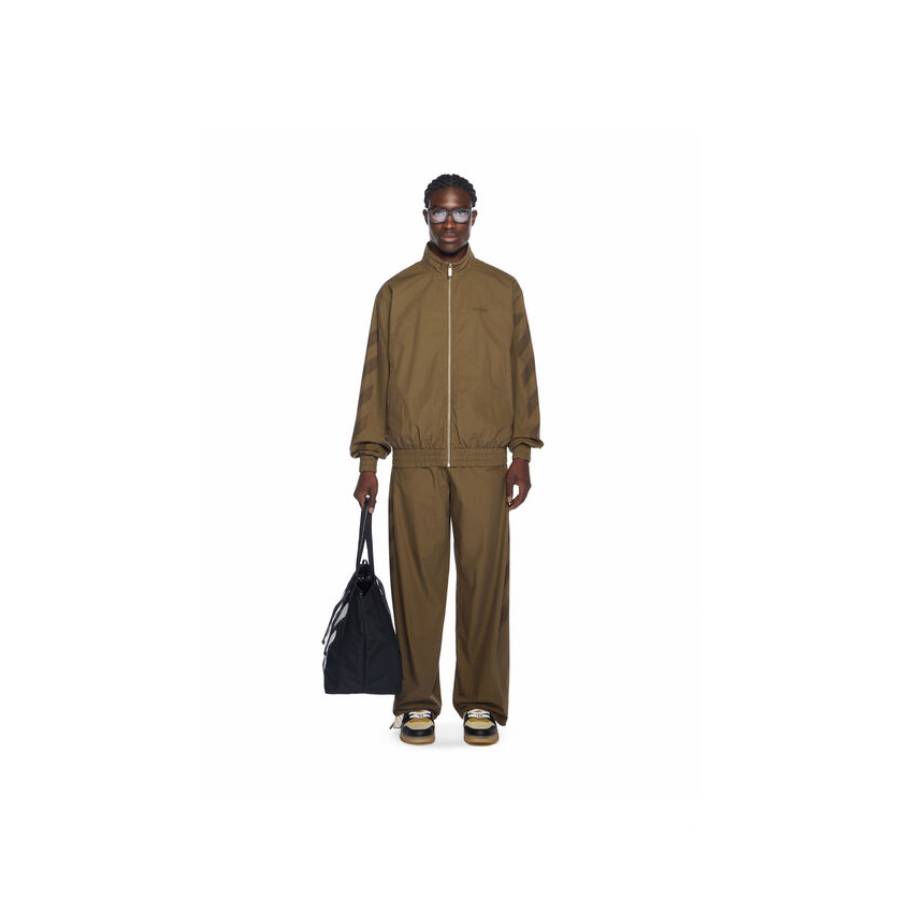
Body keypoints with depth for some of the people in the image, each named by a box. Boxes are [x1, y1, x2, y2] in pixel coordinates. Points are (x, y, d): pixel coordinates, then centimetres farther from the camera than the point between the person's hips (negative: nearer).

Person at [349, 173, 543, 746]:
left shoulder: (503, 289, 10)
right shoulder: (396, 291, 10)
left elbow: (522, 372, 9)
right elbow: (376, 376, 7)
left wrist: (522, 453, 1)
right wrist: (369, 460, 1)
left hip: (484, 461, 0)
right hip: (415, 461, 0)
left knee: (485, 578, 1)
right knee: (416, 579, 2)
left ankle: (481, 702, 12)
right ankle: (418, 701, 13)